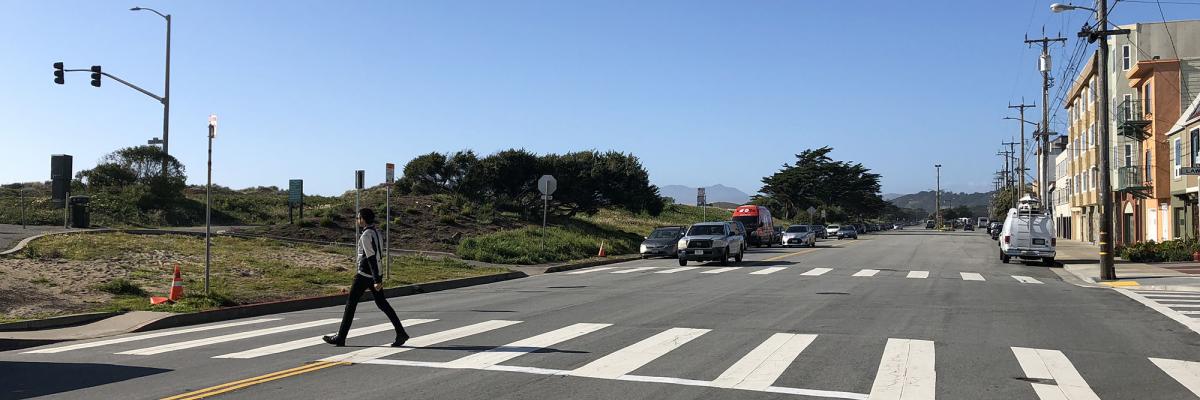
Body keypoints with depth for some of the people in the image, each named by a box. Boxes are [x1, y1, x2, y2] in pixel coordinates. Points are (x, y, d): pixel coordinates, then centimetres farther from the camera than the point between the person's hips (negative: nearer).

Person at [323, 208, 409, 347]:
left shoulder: (366, 235, -15)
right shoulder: (376, 233, 12)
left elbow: (371, 258, -21)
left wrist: (377, 280, -24)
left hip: (364, 275, -9)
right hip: (374, 275, 9)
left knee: (351, 303, 1)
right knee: (382, 303, 9)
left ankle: (340, 338, 8)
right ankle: (401, 333, 3)